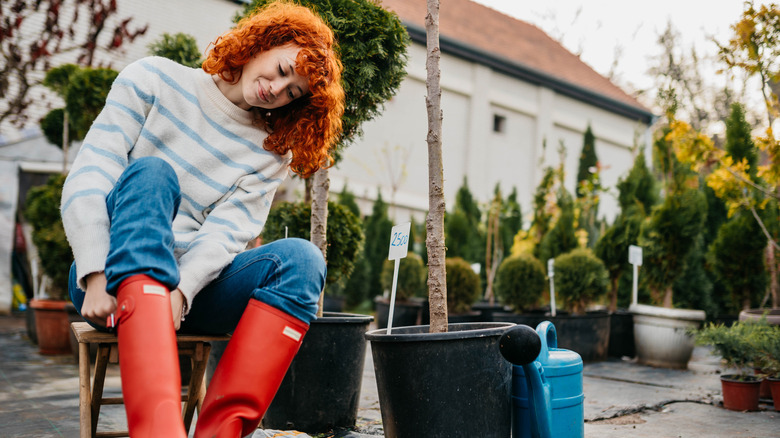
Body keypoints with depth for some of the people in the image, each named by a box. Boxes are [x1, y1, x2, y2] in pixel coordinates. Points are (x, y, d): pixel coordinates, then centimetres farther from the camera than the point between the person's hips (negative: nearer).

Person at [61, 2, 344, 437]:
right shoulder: (154, 80, 3)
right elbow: (87, 179, -6)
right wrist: (96, 279, -20)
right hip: (113, 279, -1)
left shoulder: (271, 152, 8)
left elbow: (226, 232, -6)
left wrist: (180, 291, -26)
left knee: (301, 259, -24)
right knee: (150, 171, -33)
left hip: (191, 286, 2)